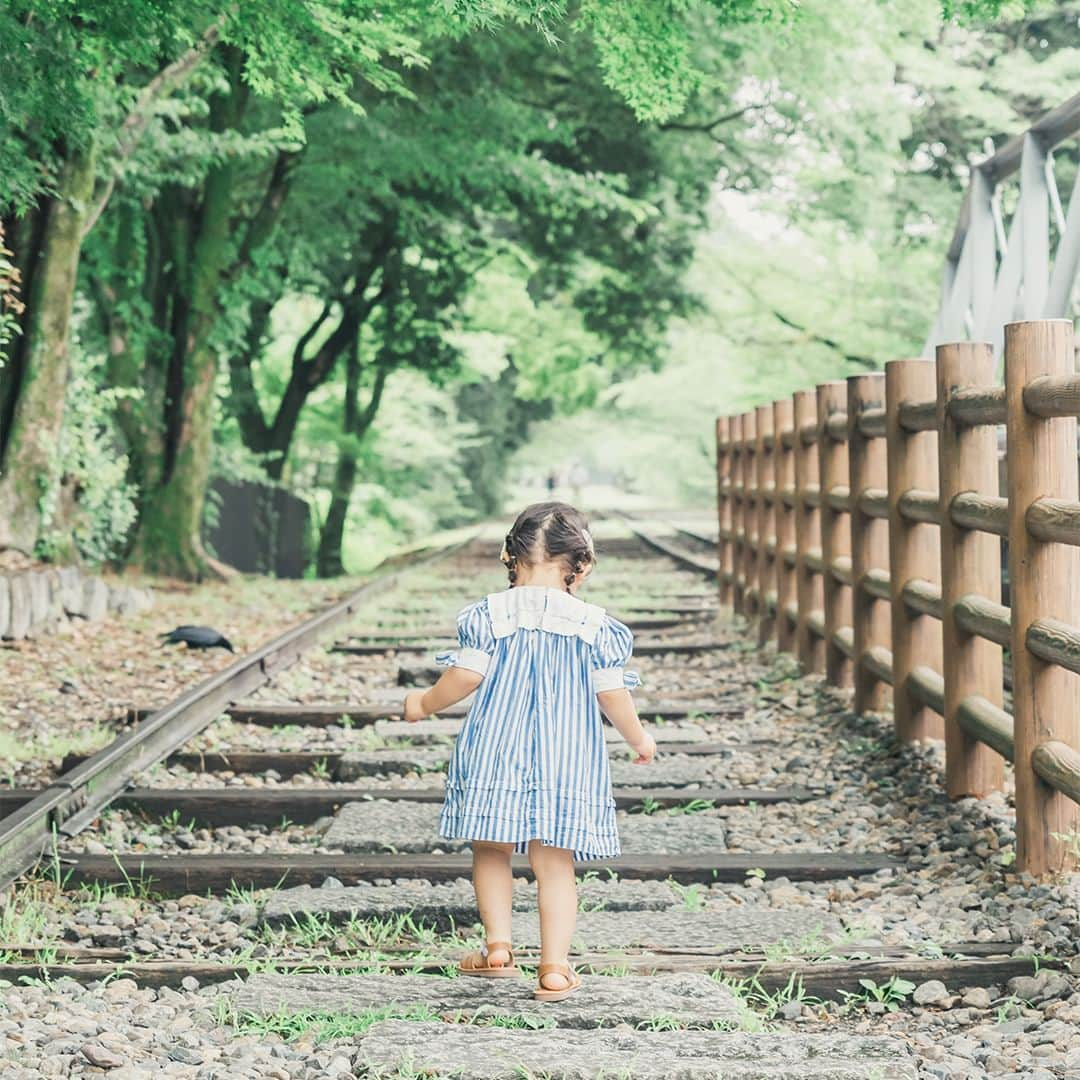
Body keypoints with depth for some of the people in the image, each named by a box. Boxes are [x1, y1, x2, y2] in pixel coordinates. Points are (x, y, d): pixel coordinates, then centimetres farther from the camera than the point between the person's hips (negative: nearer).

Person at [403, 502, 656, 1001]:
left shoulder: (490, 614, -3)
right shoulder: (596, 625, -2)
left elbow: (465, 677, -6)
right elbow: (612, 695, -1)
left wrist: (424, 703, 13)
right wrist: (639, 738, 17)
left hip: (496, 756, 0)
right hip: (566, 764, 0)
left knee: (491, 849, 17)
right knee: (555, 865, 4)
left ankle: (497, 947, 14)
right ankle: (554, 968, 2)